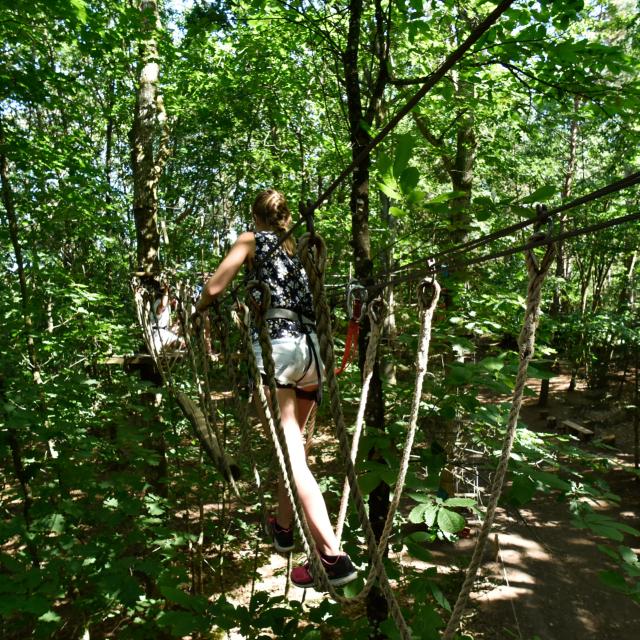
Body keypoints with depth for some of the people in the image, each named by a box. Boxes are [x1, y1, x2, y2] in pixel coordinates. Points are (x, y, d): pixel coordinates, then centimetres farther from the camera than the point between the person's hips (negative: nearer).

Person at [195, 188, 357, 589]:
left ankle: (333, 556, -13)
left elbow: (214, 289, 3)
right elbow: (313, 295, 15)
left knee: (291, 455, -8)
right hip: (311, 347, 6)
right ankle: (284, 526, 34)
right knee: (292, 443, 20)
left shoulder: (251, 241, 10)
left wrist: (198, 311, 23)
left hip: (275, 346, -6)